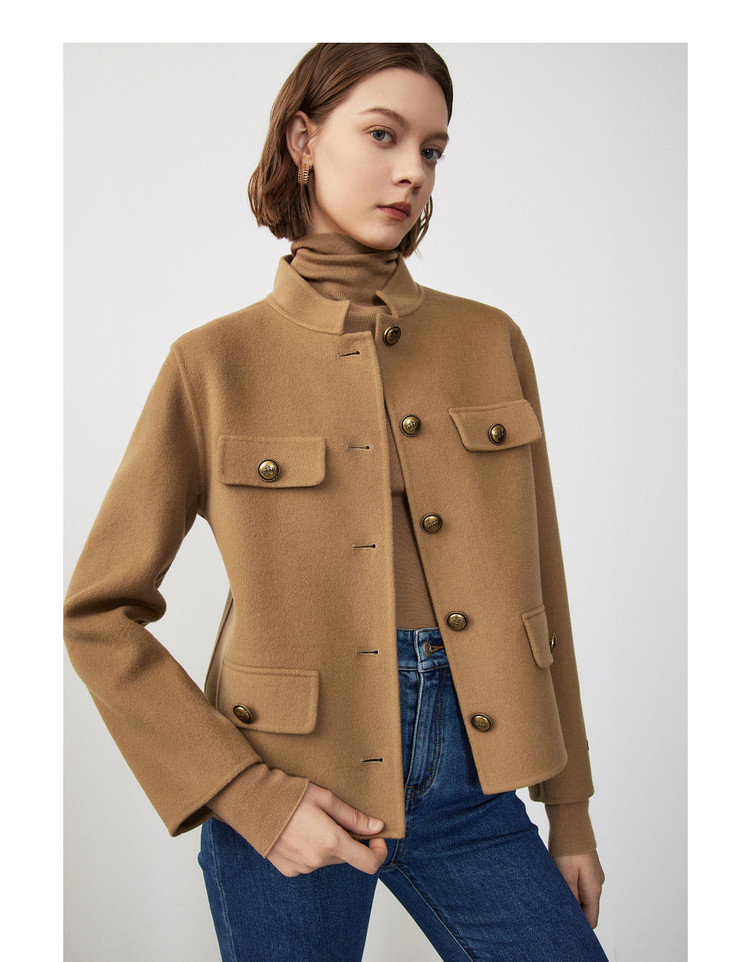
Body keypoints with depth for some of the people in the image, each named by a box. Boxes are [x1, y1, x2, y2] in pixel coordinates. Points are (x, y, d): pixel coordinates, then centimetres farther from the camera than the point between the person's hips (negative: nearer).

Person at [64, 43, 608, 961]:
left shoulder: (489, 342, 3)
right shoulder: (214, 364, -5)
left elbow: (537, 584, 8)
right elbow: (98, 614, -3)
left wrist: (570, 809, 9)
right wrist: (246, 798, -11)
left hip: (464, 777, 3)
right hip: (288, 789, -2)